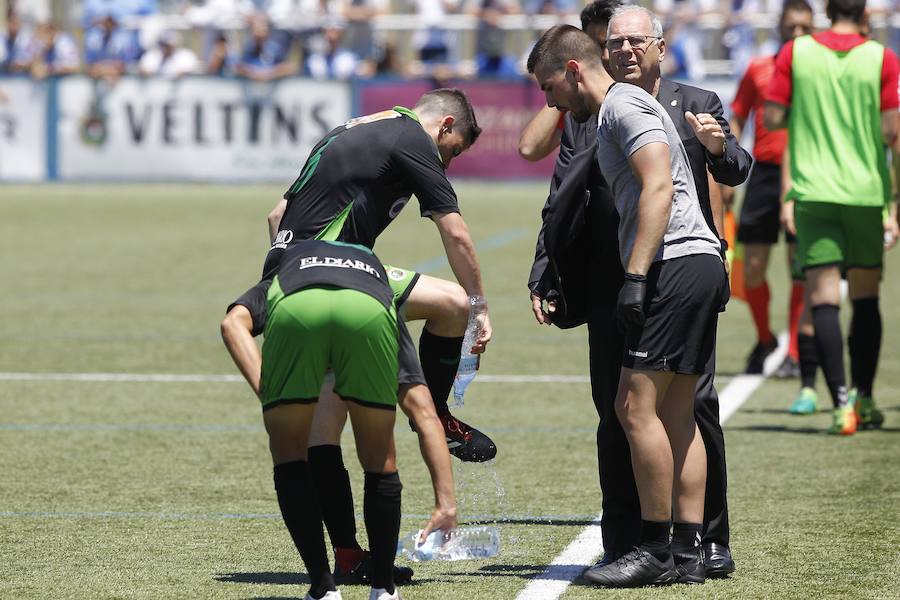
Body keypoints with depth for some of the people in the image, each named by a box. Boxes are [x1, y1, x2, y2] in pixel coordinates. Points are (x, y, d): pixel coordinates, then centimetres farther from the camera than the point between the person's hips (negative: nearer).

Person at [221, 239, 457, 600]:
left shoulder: (275, 284, 44)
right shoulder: (385, 292, 45)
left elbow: (233, 323, 16)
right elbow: (426, 417, 39)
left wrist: (268, 395, 9)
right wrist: (446, 501, 41)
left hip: (293, 309, -1)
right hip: (369, 311, 1)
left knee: (288, 453, 19)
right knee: (378, 459, 22)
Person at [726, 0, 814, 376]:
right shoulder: (758, 70, 9)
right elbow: (736, 121, 12)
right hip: (764, 172, 2)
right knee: (752, 267, 1)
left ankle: (794, 354, -1)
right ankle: (764, 340, 23)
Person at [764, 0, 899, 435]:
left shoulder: (795, 52, 0)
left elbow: (772, 119, 0)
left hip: (813, 191, -1)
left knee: (824, 297, -5)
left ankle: (841, 401, -18)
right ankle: (864, 399, 20)